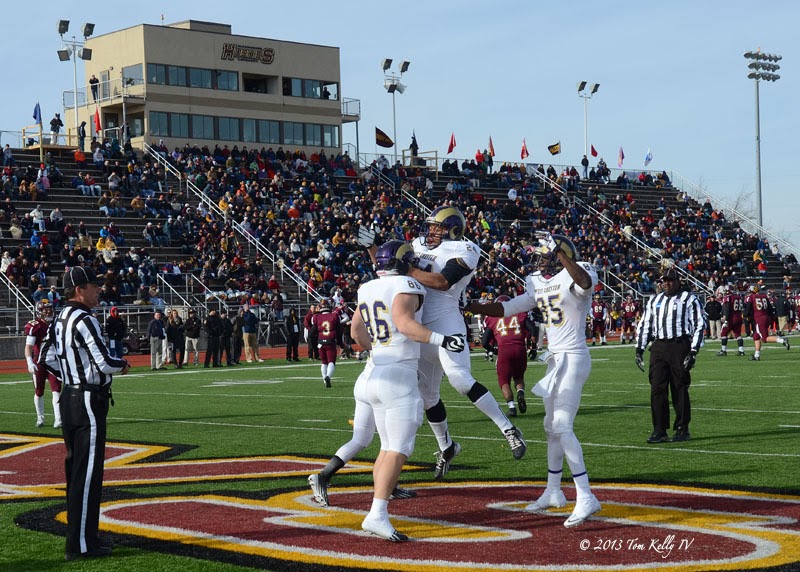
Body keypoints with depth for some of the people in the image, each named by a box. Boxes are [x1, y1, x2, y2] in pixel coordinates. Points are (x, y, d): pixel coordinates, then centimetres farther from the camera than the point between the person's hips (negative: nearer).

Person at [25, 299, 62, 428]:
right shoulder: (34, 326, -11)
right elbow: (28, 346, -17)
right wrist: (29, 362, -29)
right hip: (39, 363, -3)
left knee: (56, 390, -8)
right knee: (39, 392, 9)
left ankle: (58, 419, -13)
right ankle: (40, 418, 24)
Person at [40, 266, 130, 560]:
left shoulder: (60, 320, 11)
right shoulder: (84, 320, -18)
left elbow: (47, 358, 16)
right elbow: (105, 363, -21)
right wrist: (123, 364, -1)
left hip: (69, 399, 10)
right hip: (89, 402, -10)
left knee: (76, 469, 16)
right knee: (87, 474, -5)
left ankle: (82, 535, 25)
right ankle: (81, 545, -2)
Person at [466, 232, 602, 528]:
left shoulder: (576, 274, -12)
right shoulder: (538, 284, 12)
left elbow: (586, 283, -37)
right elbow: (507, 308, 17)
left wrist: (560, 254, -47)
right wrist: (469, 306, 11)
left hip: (574, 358, -9)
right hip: (555, 359, 9)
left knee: (562, 427, -17)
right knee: (552, 426, 16)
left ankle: (586, 497, -17)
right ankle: (553, 491, 30)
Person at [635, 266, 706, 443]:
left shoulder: (689, 299, 1)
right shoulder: (654, 301, 17)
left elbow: (699, 326, -3)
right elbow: (644, 325, 20)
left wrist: (693, 352, -10)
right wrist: (639, 349, 11)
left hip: (679, 346, -4)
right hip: (658, 347, 4)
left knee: (680, 389, 0)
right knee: (657, 389, -2)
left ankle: (682, 429, 10)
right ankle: (660, 430, 3)